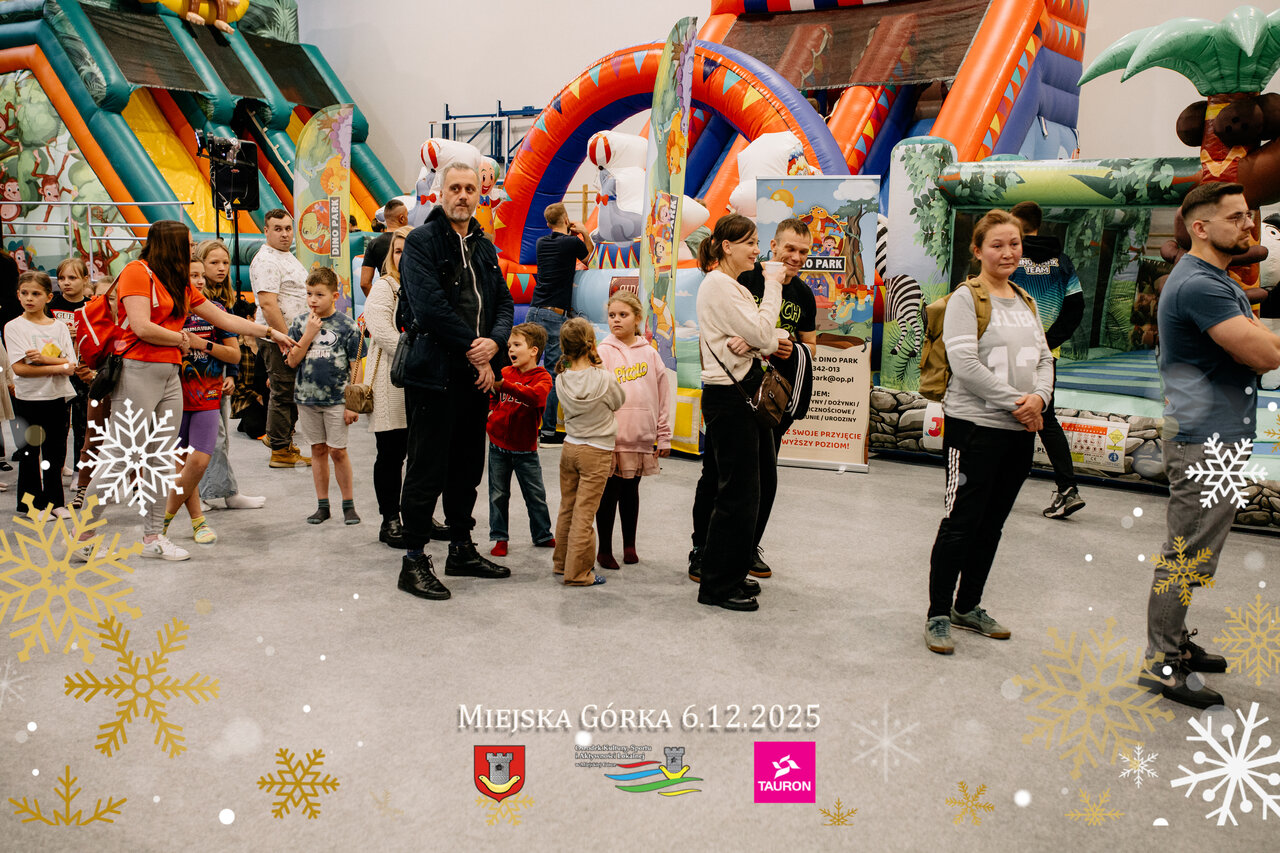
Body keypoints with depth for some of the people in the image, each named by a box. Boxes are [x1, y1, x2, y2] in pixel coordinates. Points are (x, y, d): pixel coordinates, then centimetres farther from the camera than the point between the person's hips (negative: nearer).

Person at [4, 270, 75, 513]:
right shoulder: (13, 327, -3)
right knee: (29, 452, 4)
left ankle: (54, 500, 19)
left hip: (57, 396, 3)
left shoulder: (59, 327, 7)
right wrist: (59, 367, -16)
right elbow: (19, 368, -13)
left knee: (56, 451, 8)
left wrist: (43, 358, -19)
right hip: (28, 398, -3)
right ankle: (31, 503, 15)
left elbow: (71, 364, -3)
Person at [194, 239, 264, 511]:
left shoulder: (226, 299, 13)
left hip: (220, 378, 8)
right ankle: (229, 493, 4)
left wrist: (232, 375, 6)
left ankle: (209, 493, 19)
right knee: (215, 436, -3)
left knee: (221, 436, 10)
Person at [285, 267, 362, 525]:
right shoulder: (300, 323, 4)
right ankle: (322, 505, 19)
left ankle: (348, 504, 12)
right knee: (318, 450, 10)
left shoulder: (347, 325, -5)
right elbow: (292, 361, -2)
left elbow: (355, 368, -4)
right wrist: (309, 334, -12)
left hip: (337, 398, -3)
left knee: (338, 451, -1)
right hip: (307, 397, 3)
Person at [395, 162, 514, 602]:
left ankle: (461, 549, 27)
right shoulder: (421, 241, -6)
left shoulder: (484, 247, 17)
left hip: (477, 375, 7)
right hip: (434, 374, -7)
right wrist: (472, 349, -13)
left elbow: (504, 303, 13)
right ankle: (413, 561, 9)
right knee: (427, 470, -2)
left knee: (468, 467, 14)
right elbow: (429, 308, -17)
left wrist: (494, 343, -7)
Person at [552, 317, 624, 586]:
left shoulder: (561, 380, -4)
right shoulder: (604, 378, -16)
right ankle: (577, 572, 3)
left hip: (570, 448, 5)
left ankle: (561, 562, 27)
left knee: (567, 508, 15)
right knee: (584, 513, -2)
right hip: (597, 452, -5)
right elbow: (619, 401, 1)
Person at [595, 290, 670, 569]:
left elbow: (662, 396, 7)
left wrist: (664, 436, 5)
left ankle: (629, 545, 28)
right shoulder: (603, 352, -2)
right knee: (609, 493, 4)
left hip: (641, 437, 3)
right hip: (611, 438, -3)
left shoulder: (649, 353, 5)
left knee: (631, 491, 15)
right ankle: (604, 549, 17)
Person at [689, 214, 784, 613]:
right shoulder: (718, 284, -12)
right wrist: (772, 288, -7)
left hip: (741, 392, 10)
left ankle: (724, 573, 26)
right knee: (738, 492, -6)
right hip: (728, 395, -10)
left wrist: (759, 343, -12)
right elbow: (761, 333, -17)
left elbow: (765, 340, 11)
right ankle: (719, 585, 3)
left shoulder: (733, 286, 19)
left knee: (719, 485, 15)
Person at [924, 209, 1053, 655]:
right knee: (961, 522, -4)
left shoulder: (1026, 302, 15)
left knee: (992, 523, 13)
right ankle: (938, 615, 7)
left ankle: (968, 606, 26)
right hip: (974, 424, -7)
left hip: (1020, 430, 7)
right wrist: (1017, 401, -15)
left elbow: (1044, 358, 13)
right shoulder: (965, 299, -7)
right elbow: (965, 364, -17)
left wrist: (1039, 398, -7)